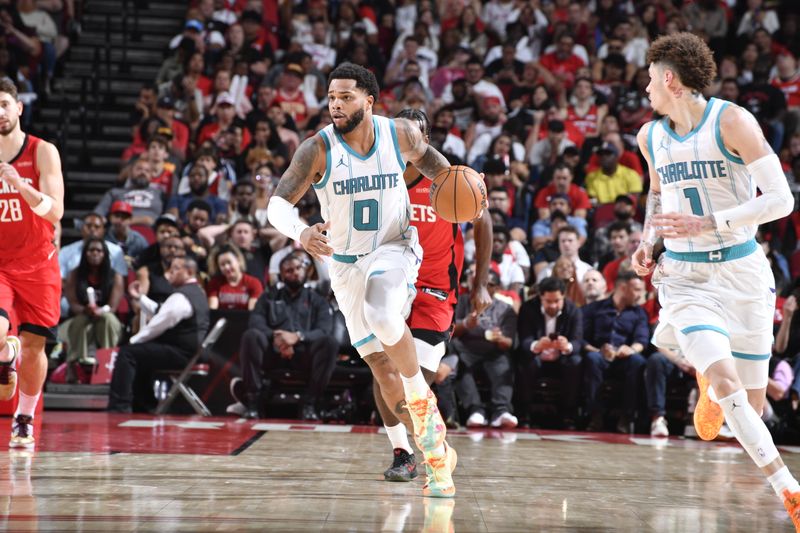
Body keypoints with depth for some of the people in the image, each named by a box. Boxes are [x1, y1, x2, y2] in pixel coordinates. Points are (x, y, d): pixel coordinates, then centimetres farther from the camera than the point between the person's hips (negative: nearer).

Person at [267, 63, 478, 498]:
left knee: (383, 317, -34)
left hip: (395, 249, -2)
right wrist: (300, 233, -43)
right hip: (346, 263, 2)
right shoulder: (318, 149, -17)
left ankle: (421, 398, -10)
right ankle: (435, 450, 19)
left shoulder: (400, 134, -11)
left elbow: (424, 154, 13)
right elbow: (278, 204, -22)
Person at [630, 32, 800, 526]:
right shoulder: (651, 137, 5)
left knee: (752, 404, 5)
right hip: (685, 275, 2)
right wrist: (647, 242, 7)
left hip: (742, 271, -2)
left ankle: (709, 379, 42)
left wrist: (707, 224, -24)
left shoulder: (731, 121, -12)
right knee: (726, 387, -22)